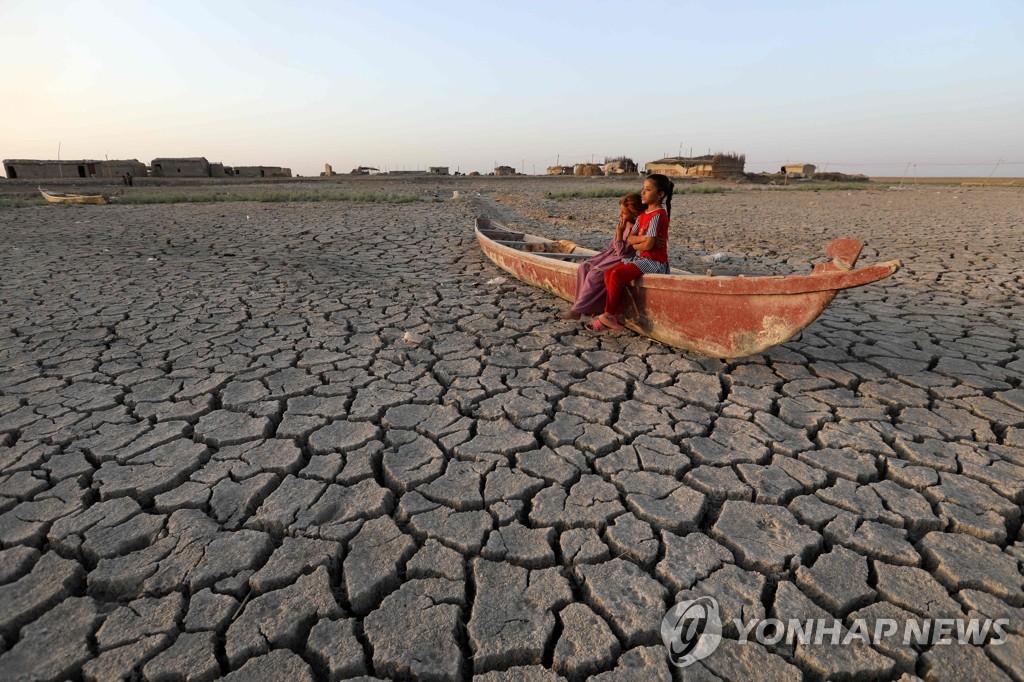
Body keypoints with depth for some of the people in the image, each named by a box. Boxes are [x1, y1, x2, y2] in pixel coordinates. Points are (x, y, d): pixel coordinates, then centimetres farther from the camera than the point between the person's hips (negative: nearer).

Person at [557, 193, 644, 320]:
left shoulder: (634, 229, -18)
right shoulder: (623, 223, 7)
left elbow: (622, 251, -19)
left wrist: (619, 232, -23)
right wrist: (603, 255, 9)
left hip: (622, 259, -9)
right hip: (612, 254, 10)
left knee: (595, 274, -26)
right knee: (584, 267, -7)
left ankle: (577, 310, -21)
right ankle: (587, 304, -8)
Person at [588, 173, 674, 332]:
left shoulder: (658, 215, -13)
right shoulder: (642, 215, 14)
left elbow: (648, 245, -20)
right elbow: (629, 239, 6)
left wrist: (635, 244, -1)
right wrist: (643, 238, -13)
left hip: (654, 261, -9)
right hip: (641, 258, 9)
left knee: (617, 275, -25)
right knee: (608, 272, -6)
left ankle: (608, 315, -9)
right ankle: (619, 315, -9)